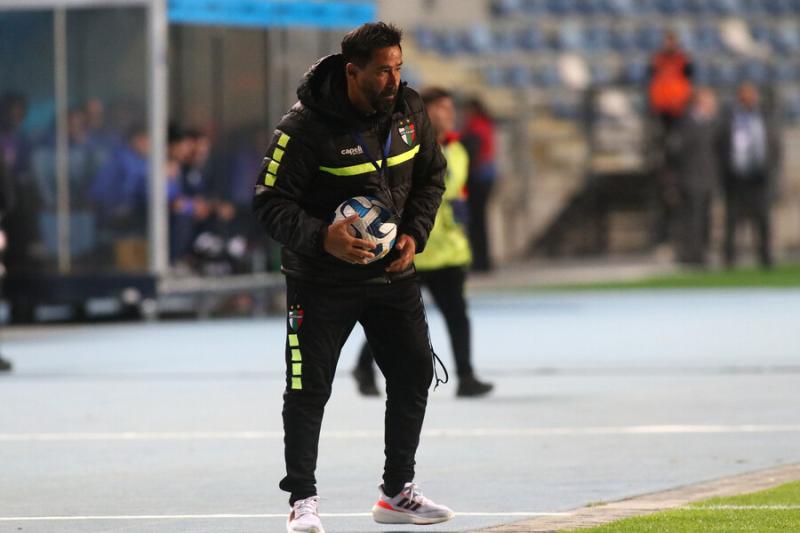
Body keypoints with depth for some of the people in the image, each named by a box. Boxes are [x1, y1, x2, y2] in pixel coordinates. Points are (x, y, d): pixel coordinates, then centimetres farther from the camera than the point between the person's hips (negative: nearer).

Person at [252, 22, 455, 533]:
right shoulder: (305, 126, -21)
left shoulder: (410, 110, -3)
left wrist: (414, 232, -5)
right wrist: (321, 238, -32)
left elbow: (431, 177, 11)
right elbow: (270, 201, -18)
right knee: (308, 389, -5)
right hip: (321, 277, -6)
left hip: (393, 271, 6)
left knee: (414, 372, 8)